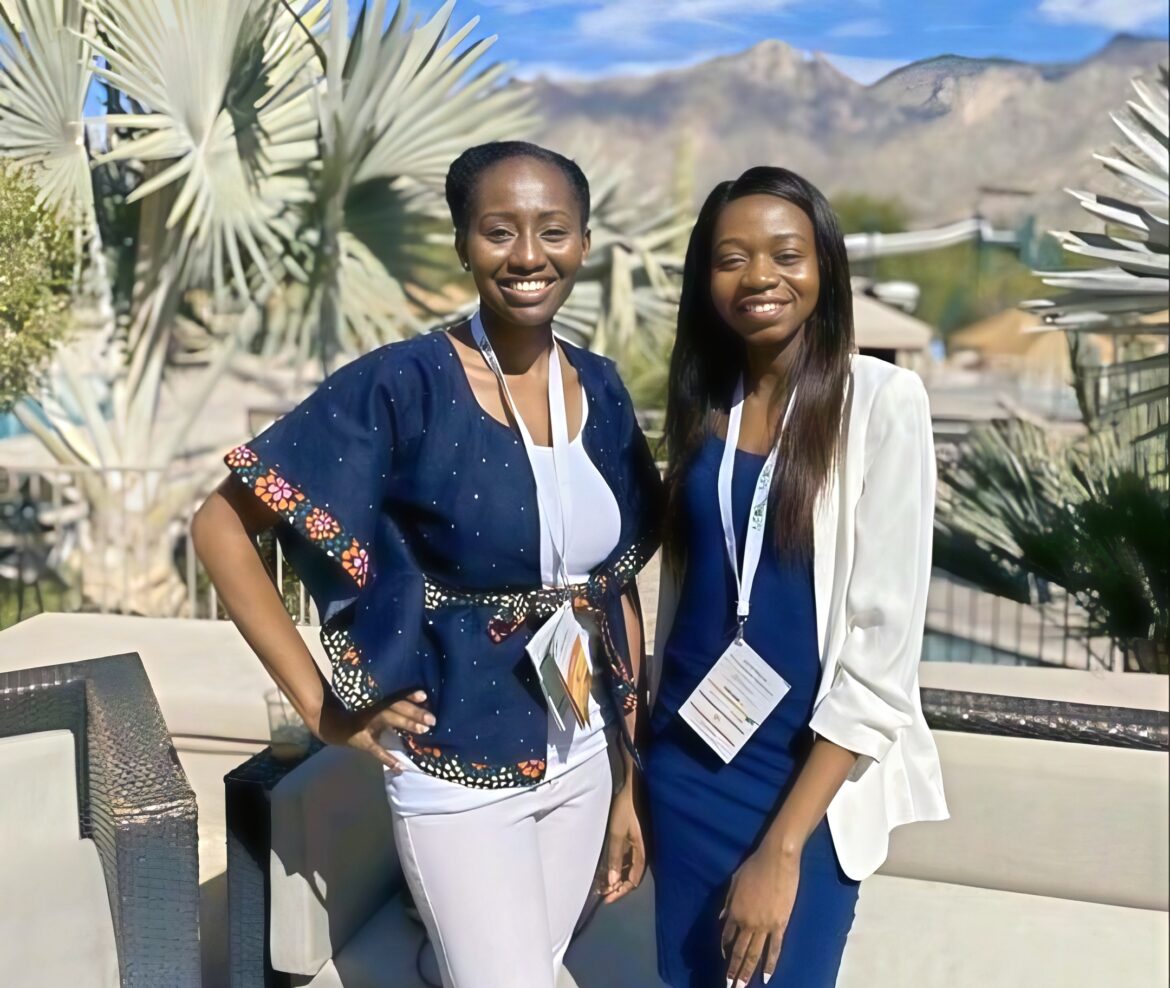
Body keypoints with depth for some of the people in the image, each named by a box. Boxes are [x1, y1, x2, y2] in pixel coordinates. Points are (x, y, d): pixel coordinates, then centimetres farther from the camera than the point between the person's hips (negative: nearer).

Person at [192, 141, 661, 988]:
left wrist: (634, 778, 7)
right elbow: (221, 526, -14)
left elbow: (620, 588, 5)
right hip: (459, 776, -5)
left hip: (582, 762, 6)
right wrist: (321, 704, -15)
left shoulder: (600, 389, -1)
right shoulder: (401, 387, -17)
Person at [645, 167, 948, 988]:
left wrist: (782, 844, -16)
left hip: (810, 776, -5)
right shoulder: (703, 403, 2)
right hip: (687, 760, 5)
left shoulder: (882, 401, -14)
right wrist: (640, 767, 11)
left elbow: (884, 647, -16)